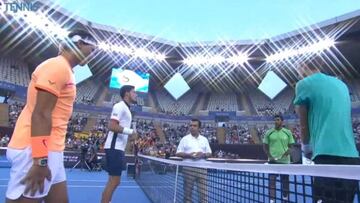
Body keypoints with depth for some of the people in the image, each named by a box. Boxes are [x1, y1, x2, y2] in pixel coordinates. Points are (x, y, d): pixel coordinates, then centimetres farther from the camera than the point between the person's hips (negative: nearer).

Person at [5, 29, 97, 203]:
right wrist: (40, 160, -20)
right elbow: (40, 114, -19)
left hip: (48, 151, 10)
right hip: (36, 151, -10)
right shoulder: (58, 65, -11)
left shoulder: (63, 69, 18)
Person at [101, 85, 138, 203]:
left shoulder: (126, 109, 19)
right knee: (114, 181, -7)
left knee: (114, 181, 13)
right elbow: (112, 126, -22)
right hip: (114, 148, -10)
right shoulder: (120, 106, -11)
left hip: (119, 148, 10)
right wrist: (130, 131, -17)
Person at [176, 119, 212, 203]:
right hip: (189, 168, -2)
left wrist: (203, 155, -11)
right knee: (188, 191, 5)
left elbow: (209, 153, 11)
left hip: (202, 168, 2)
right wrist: (189, 155, -16)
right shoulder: (185, 139, 3)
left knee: (203, 192, 3)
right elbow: (178, 153, 0)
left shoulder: (204, 139, 10)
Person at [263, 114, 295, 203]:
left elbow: (291, 146, 8)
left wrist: (287, 152, -12)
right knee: (272, 180, -1)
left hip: (285, 161, 1)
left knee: (285, 181, 10)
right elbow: (265, 146, 7)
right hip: (272, 161, 0)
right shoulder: (269, 132, 2)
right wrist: (269, 155, -7)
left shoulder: (288, 132, 4)